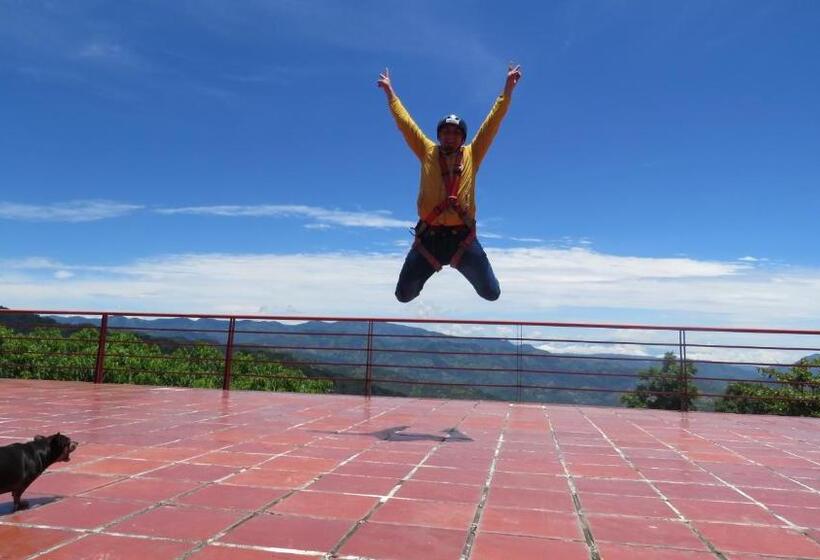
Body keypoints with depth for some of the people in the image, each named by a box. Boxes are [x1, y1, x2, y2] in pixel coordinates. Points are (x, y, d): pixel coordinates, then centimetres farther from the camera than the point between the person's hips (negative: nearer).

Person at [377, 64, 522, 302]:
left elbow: (493, 121, 7)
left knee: (491, 293, 5)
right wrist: (389, 91, 14)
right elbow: (405, 122, 11)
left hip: (463, 238, 0)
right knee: (404, 295, 6)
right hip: (429, 237, 0)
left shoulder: (472, 155, 8)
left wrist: (508, 88, 6)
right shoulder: (428, 153, 8)